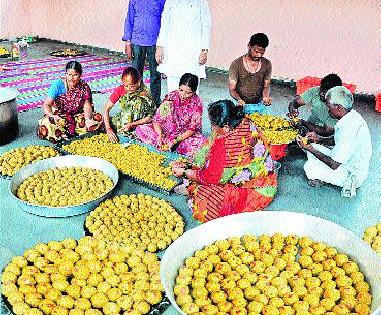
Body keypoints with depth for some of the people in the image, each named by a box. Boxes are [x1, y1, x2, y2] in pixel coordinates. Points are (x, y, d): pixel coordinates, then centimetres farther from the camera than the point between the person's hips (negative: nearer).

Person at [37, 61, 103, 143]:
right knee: (47, 126, -34)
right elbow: (46, 105, -18)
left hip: (76, 117, 3)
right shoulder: (58, 85, -14)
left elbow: (87, 107, -8)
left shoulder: (84, 87, -6)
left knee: (98, 119, -18)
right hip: (58, 117, -3)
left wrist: (88, 119, -30)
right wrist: (52, 116, -39)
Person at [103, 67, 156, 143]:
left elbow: (151, 117, -22)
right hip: (124, 117, 3)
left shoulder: (144, 92, -23)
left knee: (137, 100, -32)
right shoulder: (120, 89, -14)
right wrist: (108, 129, -26)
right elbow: (106, 109, -13)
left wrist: (132, 124, -32)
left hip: (141, 120, -3)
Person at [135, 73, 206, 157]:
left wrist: (176, 141, -24)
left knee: (201, 142, -35)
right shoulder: (171, 96, -10)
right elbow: (157, 119, -9)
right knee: (140, 129, -16)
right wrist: (160, 134, -28)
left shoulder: (197, 103, -13)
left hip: (186, 135, -2)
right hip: (165, 132, 2)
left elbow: (193, 128, -12)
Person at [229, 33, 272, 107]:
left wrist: (266, 97, -14)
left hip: (259, 104, 2)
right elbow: (232, 88, -6)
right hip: (242, 105, -2)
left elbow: (266, 86, 8)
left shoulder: (267, 64, 2)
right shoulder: (236, 65, -7)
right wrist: (238, 99, -27)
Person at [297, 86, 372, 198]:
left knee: (309, 167, -17)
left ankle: (347, 181, -2)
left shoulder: (349, 128, -33)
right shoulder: (350, 116, -4)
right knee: (313, 147, 7)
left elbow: (334, 165, -28)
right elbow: (336, 140, 16)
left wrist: (311, 149, -19)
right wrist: (320, 139, -2)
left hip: (352, 174, -9)